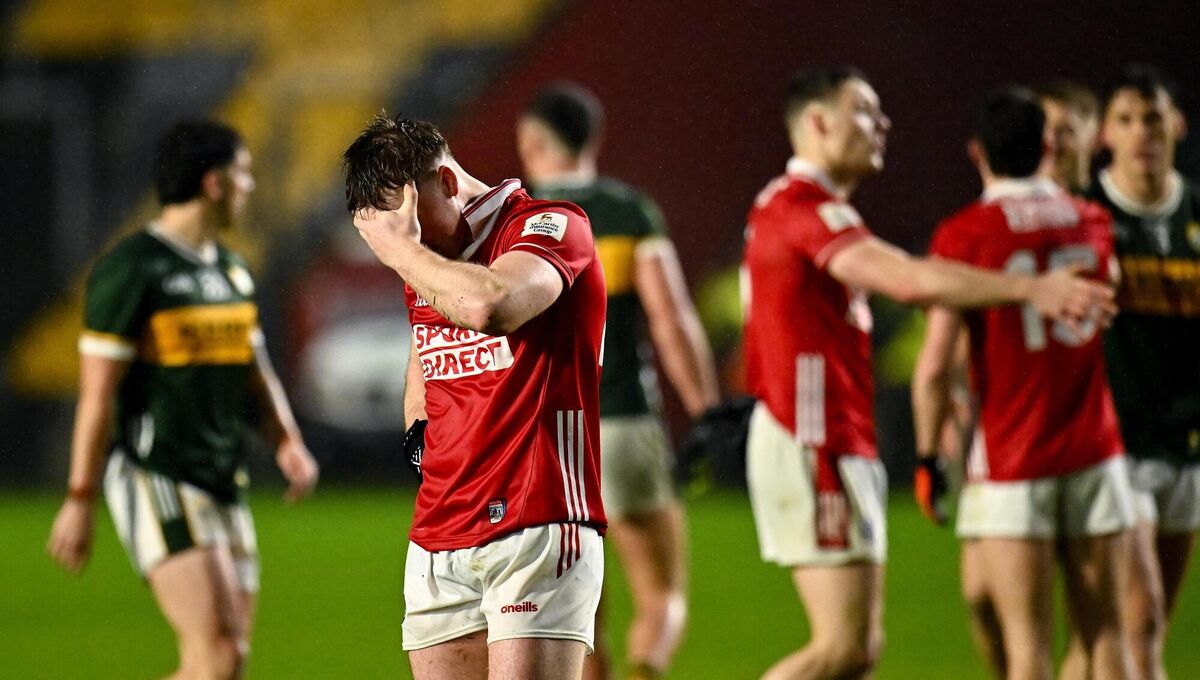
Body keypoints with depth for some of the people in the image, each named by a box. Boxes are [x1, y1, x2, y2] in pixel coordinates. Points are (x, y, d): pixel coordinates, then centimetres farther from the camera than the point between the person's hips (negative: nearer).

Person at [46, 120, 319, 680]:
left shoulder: (232, 271, 16)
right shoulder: (130, 270, -10)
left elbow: (256, 373, 21)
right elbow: (97, 392, -11)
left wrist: (287, 442, 2)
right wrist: (80, 500, -12)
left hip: (224, 484, 8)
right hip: (155, 481, -8)